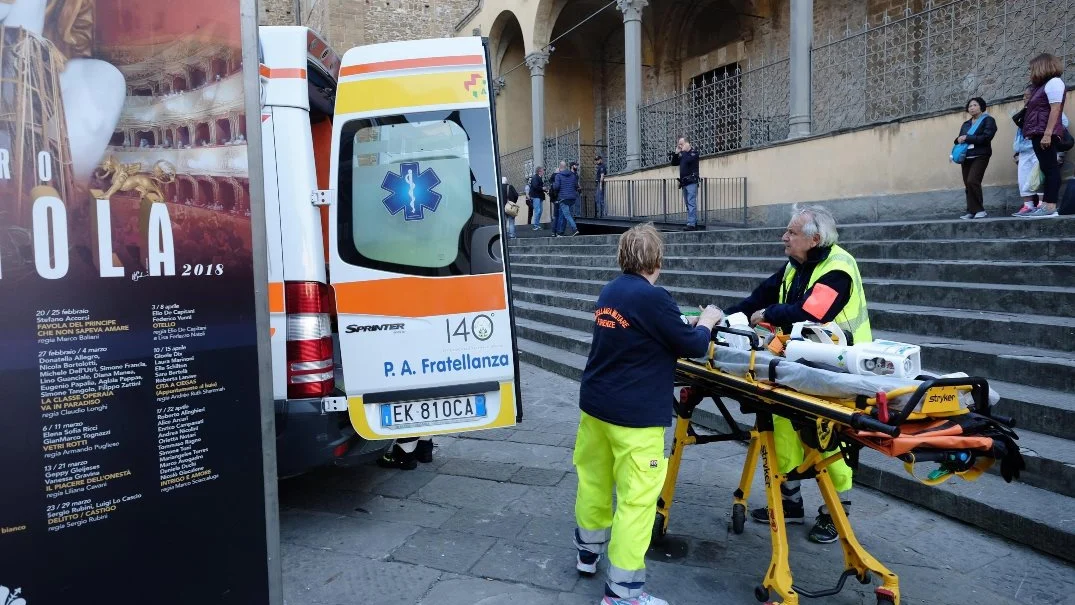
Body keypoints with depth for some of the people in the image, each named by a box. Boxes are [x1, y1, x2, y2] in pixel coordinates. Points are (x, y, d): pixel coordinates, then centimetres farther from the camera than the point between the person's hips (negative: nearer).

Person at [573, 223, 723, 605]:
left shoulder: (610, 292, 5)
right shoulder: (653, 298, -18)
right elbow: (692, 347, -9)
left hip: (594, 404, 8)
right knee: (636, 498, 1)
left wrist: (683, 323, 16)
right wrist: (706, 323, 10)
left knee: (594, 478, 21)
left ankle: (589, 552, 40)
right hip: (634, 414, -8)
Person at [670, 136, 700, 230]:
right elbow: (674, 163, 19)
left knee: (691, 203, -13)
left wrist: (683, 151, -6)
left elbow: (688, 160, -21)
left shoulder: (694, 153, -3)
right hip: (684, 183, 8)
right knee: (688, 204, 9)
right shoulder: (683, 154, 19)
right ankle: (694, 222, 13)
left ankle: (691, 224, -18)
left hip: (692, 182, -8)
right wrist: (676, 152, 9)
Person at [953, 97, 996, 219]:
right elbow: (959, 139, 18)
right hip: (966, 157, 6)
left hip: (980, 156, -6)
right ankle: (972, 211, 3)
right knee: (967, 184, 0)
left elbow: (986, 137, -10)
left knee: (972, 181, -20)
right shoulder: (965, 124, 24)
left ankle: (980, 209, -12)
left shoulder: (988, 120, 4)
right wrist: (959, 140, -6)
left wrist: (967, 138, -15)